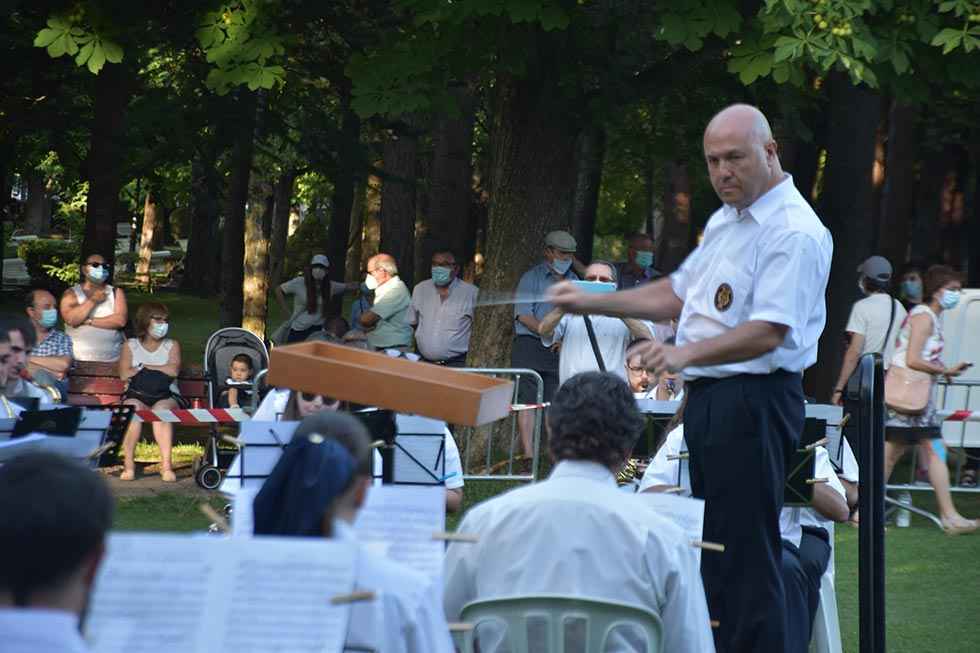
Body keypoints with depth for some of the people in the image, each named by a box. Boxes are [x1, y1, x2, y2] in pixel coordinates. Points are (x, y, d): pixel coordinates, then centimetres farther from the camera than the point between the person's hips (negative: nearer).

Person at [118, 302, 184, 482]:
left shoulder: (172, 345, 16)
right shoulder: (131, 345, 15)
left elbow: (173, 370, -4)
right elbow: (124, 374, -1)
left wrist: (144, 366, 0)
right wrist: (160, 369, 0)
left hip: (166, 396, 0)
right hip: (136, 395, 0)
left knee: (161, 410, -35)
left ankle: (166, 464, -41)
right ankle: (128, 464, -35)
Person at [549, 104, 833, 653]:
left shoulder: (795, 232, -14)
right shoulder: (725, 221, 17)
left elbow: (767, 334, -22)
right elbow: (677, 295, 26)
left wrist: (687, 354, -30)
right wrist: (591, 303, 19)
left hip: (756, 401, -10)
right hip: (708, 396, 10)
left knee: (746, 551, -10)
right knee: (711, 545, 13)